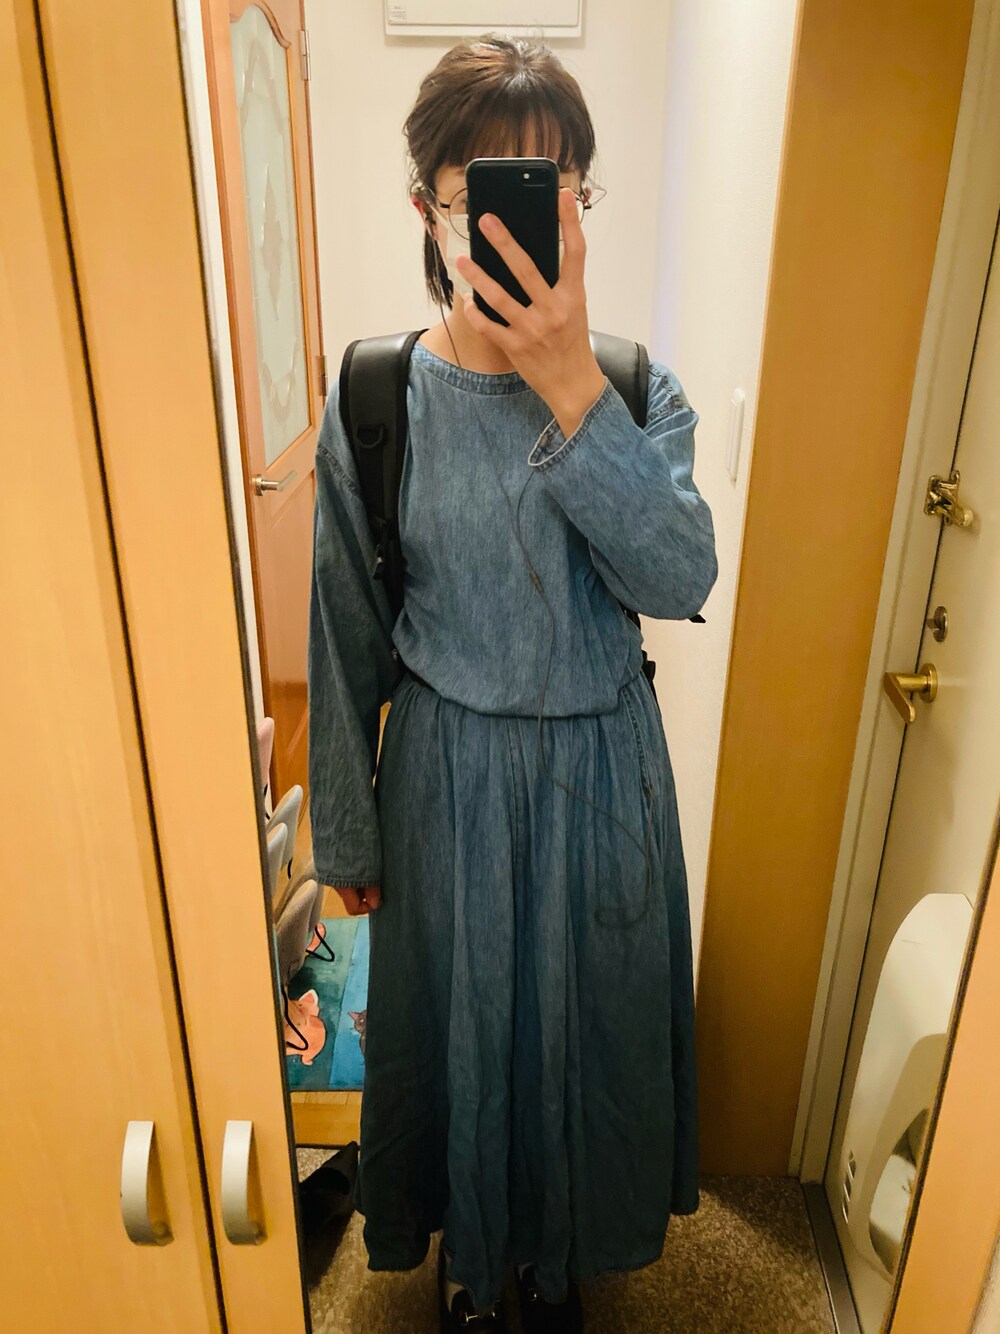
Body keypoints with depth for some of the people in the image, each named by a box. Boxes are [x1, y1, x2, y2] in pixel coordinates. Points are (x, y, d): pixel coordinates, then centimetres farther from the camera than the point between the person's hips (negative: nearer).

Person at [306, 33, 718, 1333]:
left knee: (585, 1014, 20)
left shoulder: (639, 388, -7)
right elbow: (346, 639, -3)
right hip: (447, 772, 0)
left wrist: (569, 383, -32)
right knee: (457, 1016, 19)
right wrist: (346, 835, 3)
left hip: (601, 768, 1)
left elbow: (681, 578, -23)